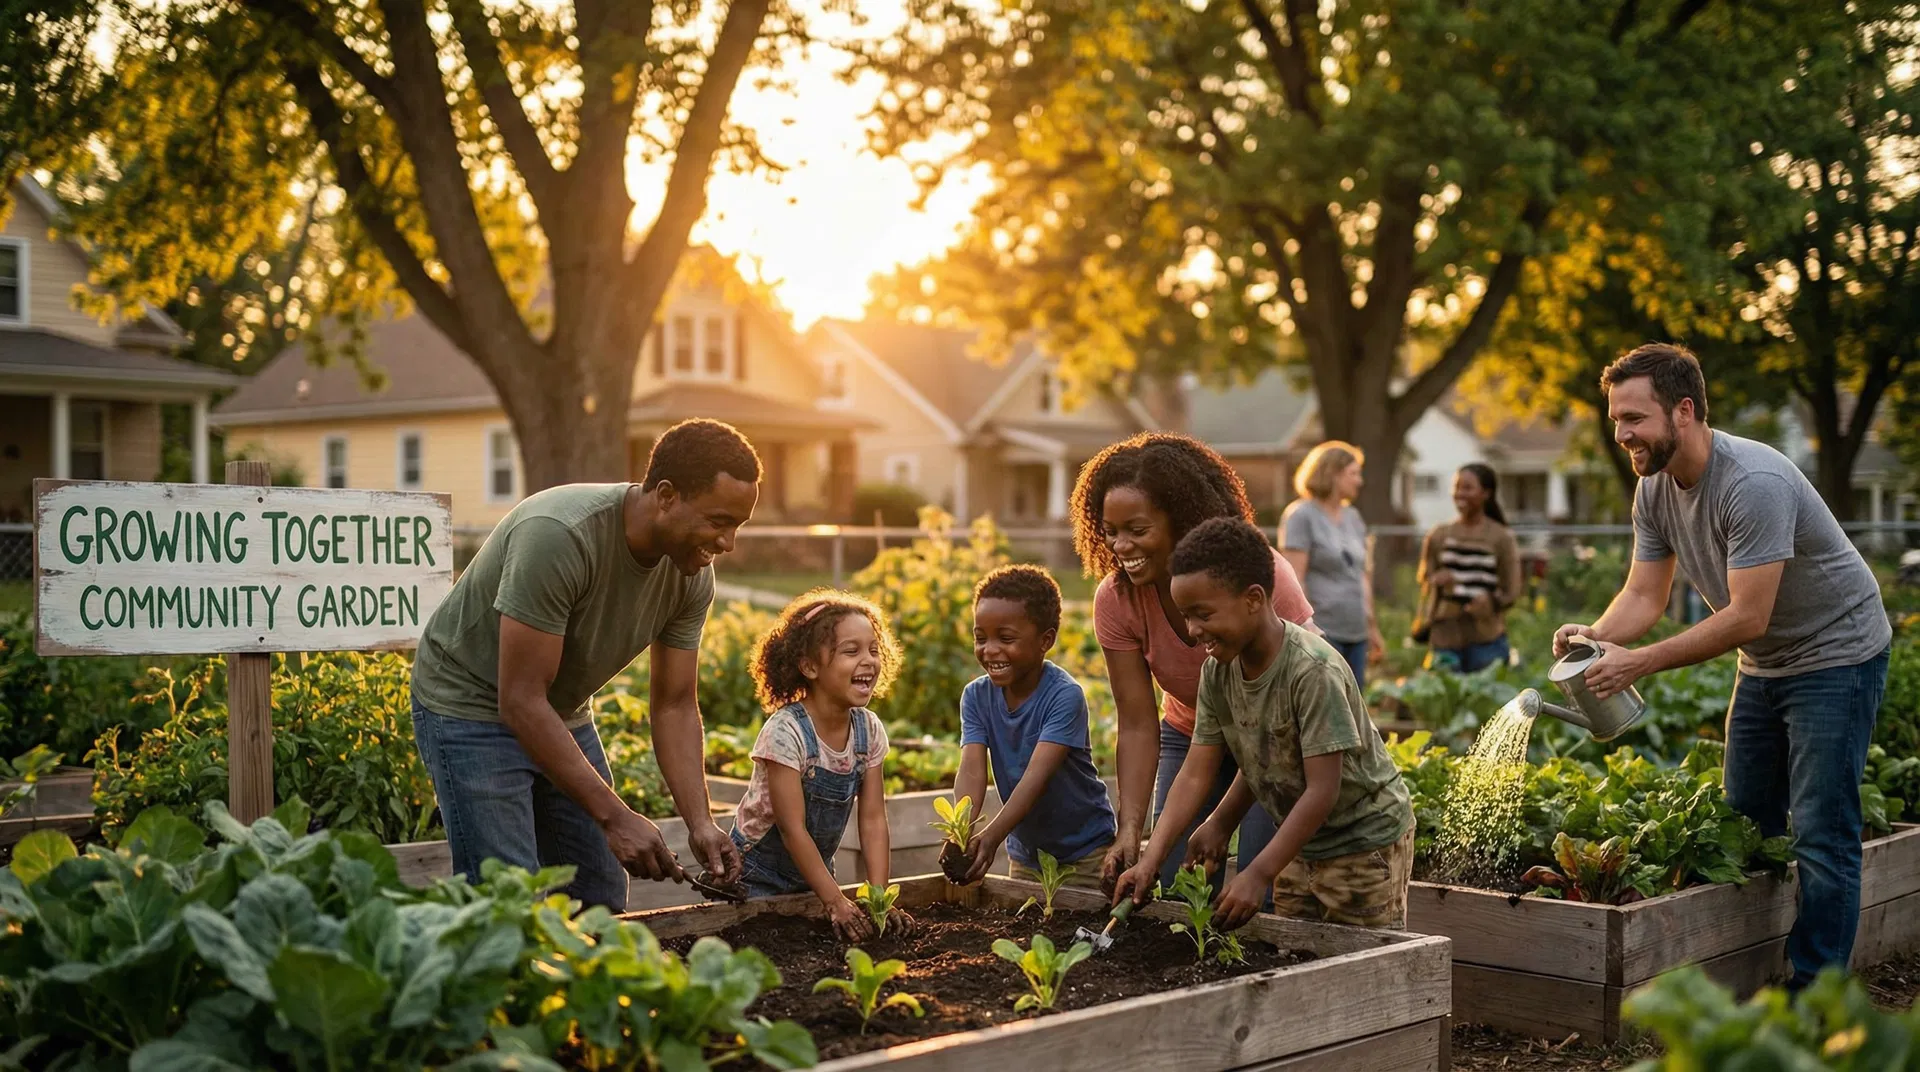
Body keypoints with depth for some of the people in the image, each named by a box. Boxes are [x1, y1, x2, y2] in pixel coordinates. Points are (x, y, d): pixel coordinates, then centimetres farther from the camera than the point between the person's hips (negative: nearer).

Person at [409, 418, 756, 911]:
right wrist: (614, 816, -33)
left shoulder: (691, 574, -11)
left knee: (602, 906, 6)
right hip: (471, 707, -7)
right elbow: (520, 701, -31)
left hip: (565, 714, 7)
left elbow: (675, 706, -3)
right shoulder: (559, 536, -33)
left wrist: (700, 822, -17)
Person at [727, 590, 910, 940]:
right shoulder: (786, 731, -27)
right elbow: (793, 829, -27)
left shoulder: (869, 730, -8)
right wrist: (836, 902, -29)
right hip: (758, 878, -5)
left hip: (813, 871, 5)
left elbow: (873, 819, -9)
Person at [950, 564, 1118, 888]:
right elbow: (972, 771, -20)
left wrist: (991, 837, -44)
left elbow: (1038, 774, -32)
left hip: (1085, 854, -4)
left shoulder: (1065, 696, -22)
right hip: (1024, 854, 4)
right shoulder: (976, 696, -8)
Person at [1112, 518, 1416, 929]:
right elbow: (1196, 773, -5)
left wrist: (1258, 874, -30)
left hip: (1366, 840, -7)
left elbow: (1322, 791, -28)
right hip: (1301, 844, 7)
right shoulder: (1218, 670, -7)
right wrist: (1150, 860, -15)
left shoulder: (1313, 671, -28)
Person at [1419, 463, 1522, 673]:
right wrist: (1436, 583, -12)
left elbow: (1511, 592, 2)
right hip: (1445, 637, 2)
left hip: (1486, 640, -2)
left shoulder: (1502, 538, 2)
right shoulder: (1438, 536, 9)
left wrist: (1490, 601, -19)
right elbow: (1424, 583, 12)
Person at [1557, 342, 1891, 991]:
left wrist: (1639, 663, -33)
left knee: (1820, 835, -9)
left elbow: (1747, 618, -31)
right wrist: (1596, 635, -26)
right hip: (1764, 665, 9)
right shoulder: (1654, 489, -3)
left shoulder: (1755, 484, -30)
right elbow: (1643, 595, -5)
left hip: (1836, 654, -9)